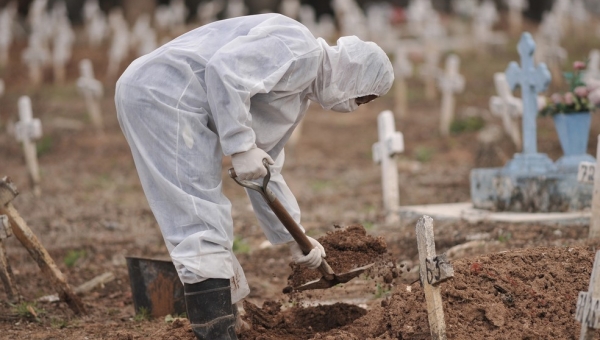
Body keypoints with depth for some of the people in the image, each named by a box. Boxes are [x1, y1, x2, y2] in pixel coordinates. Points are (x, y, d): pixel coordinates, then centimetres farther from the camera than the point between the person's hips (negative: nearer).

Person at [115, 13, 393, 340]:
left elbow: (263, 172, 26)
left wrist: (294, 237, 25)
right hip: (163, 90, -11)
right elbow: (225, 69, -22)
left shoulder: (300, 95, 22)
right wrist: (242, 146, -20)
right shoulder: (301, 50, -8)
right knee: (203, 227, -12)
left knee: (211, 226, 14)